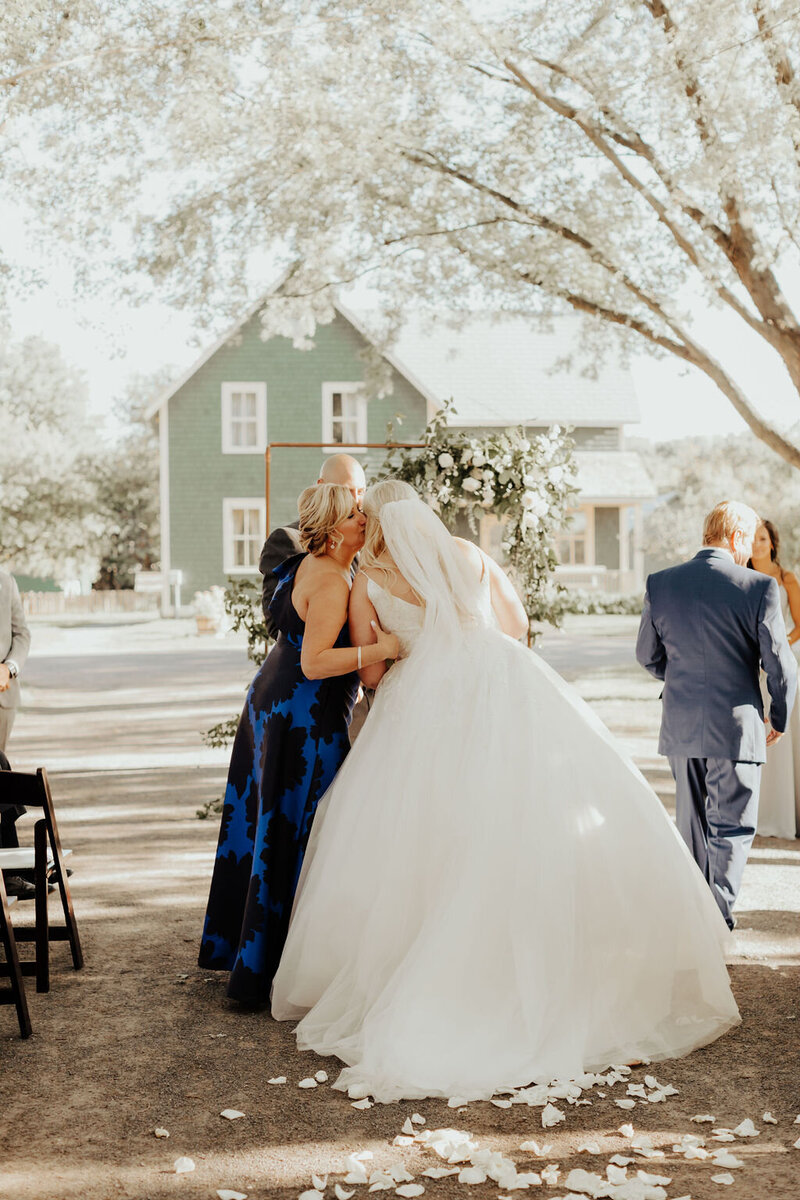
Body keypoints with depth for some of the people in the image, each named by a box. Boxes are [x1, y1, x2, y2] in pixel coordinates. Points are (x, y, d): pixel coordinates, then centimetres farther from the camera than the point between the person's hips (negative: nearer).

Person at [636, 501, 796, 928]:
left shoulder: (659, 584, -1)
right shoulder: (759, 587, -12)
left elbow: (648, 656, 9)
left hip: (680, 728, 5)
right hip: (736, 728, -4)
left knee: (691, 821, 20)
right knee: (732, 827, 8)